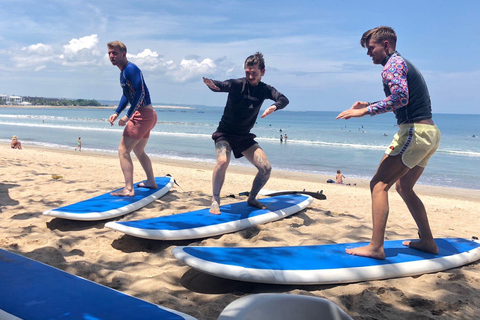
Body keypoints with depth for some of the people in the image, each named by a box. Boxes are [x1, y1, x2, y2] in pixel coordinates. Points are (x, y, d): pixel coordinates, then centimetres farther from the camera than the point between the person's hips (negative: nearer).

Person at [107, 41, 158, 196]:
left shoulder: (130, 69, -14)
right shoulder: (123, 72, 17)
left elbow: (140, 93, -24)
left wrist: (128, 116, -24)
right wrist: (117, 113, 12)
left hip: (142, 115, -11)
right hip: (149, 115, 11)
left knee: (123, 150, -11)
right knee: (138, 150, 24)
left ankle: (128, 189, -13)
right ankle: (151, 182, 33)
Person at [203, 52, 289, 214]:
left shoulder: (265, 89, -1)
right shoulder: (237, 84, -11)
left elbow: (284, 99, -16)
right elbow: (221, 86, -30)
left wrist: (274, 106, -40)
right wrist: (211, 84, -55)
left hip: (245, 137, 4)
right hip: (225, 134, -4)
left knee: (266, 168, -7)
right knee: (223, 160, -32)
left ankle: (252, 198, 15)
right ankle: (215, 201, -22)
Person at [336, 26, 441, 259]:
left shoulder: (393, 64, -7)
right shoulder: (405, 64, 24)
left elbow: (400, 97, -25)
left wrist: (365, 111, -22)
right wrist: (369, 105, 23)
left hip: (414, 131, -10)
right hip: (430, 133, 10)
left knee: (379, 184, -10)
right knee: (404, 188, 19)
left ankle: (375, 247, -13)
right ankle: (427, 241, 23)